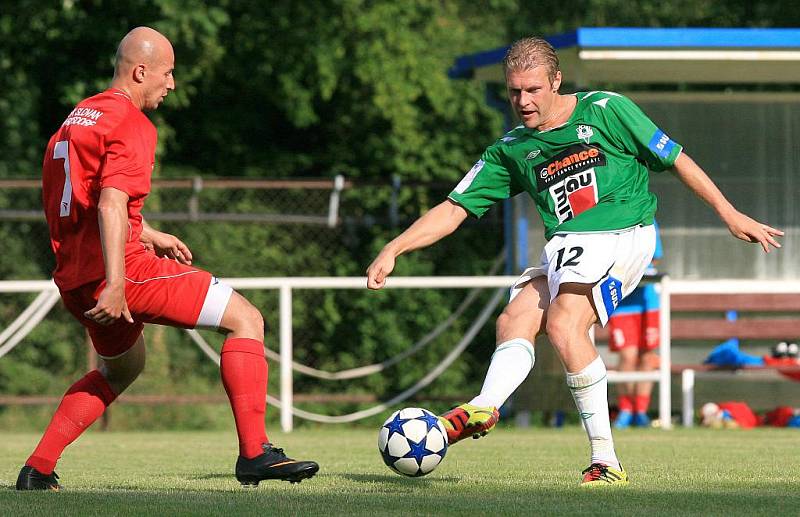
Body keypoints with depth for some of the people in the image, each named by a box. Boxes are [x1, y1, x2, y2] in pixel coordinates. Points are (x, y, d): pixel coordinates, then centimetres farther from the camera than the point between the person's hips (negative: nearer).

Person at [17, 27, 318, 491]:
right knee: (245, 319, -5)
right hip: (127, 268, -10)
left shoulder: (77, 118, 19)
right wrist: (116, 284, -28)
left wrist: (149, 236, 31)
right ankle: (255, 453, -15)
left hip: (72, 279, 10)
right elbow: (111, 205, -23)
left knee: (123, 368, 33)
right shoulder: (132, 126, -10)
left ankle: (38, 469, 24)